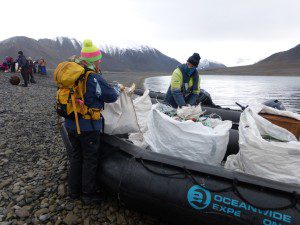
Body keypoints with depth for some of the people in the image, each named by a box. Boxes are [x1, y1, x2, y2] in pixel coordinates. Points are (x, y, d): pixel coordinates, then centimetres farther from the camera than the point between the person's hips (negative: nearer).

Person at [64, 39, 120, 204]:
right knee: (90, 159, 10)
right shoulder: (94, 78, -20)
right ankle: (88, 195, 27)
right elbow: (111, 97, -12)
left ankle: (73, 191, 37)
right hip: (88, 127, -7)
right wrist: (118, 88, 8)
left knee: (75, 156, 21)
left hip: (70, 124, 7)